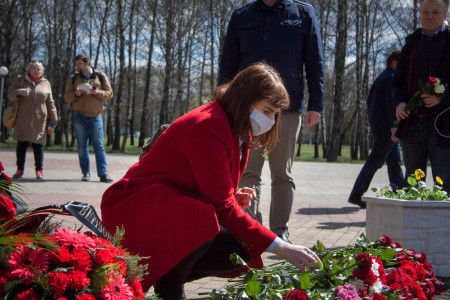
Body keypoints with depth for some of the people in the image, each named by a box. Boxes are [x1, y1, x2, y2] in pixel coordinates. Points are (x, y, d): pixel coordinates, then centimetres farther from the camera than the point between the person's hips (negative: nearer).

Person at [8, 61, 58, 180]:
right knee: (21, 144, 3)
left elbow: (50, 103, 12)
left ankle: (39, 170, 1)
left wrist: (53, 120, 8)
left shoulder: (46, 83, 11)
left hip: (39, 120, 0)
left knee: (38, 145, -3)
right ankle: (20, 170, 10)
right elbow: (10, 94, 4)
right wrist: (19, 92, -19)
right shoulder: (20, 80, 9)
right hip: (22, 120, 0)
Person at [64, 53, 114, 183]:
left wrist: (98, 92, -16)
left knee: (99, 145, -5)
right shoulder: (74, 78, 11)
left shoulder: (101, 76, 6)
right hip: (79, 116, 2)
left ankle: (103, 173, -6)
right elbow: (66, 97, 10)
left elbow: (109, 94, 2)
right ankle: (86, 173, 8)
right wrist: (76, 94, -11)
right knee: (82, 146, 3)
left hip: (95, 116, -2)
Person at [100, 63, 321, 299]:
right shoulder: (208, 127, -24)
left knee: (243, 250, -9)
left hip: (178, 207, 9)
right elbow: (222, 207, -27)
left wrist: (234, 197, -9)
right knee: (203, 222, -38)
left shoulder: (238, 133, 7)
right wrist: (280, 247, -28)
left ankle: (168, 274, 5)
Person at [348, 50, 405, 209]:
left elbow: (370, 101, 23)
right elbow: (391, 103, -20)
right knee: (375, 161, -7)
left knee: (395, 162, 13)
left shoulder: (381, 78, 20)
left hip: (377, 125, 10)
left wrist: (374, 120, 23)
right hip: (386, 127, -10)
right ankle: (357, 195, -5)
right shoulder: (392, 78, -11)